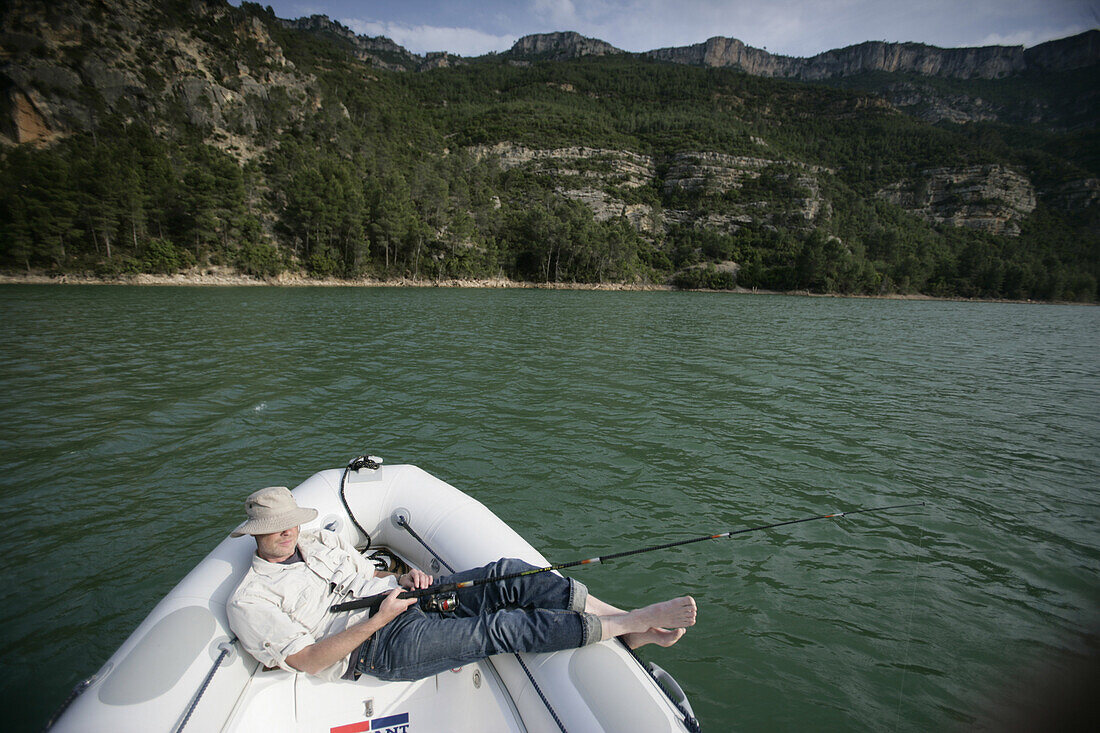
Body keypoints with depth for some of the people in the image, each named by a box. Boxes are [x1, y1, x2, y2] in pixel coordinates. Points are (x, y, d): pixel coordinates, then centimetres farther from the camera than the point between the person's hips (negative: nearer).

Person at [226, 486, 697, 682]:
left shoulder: (319, 540, 18)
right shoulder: (249, 601, 0)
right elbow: (308, 660, -9)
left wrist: (405, 578, -2)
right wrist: (377, 619, -22)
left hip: (402, 597, 6)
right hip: (379, 647, -6)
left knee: (508, 577, -20)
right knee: (500, 628, -27)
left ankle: (633, 629, -20)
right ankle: (636, 622, -26)